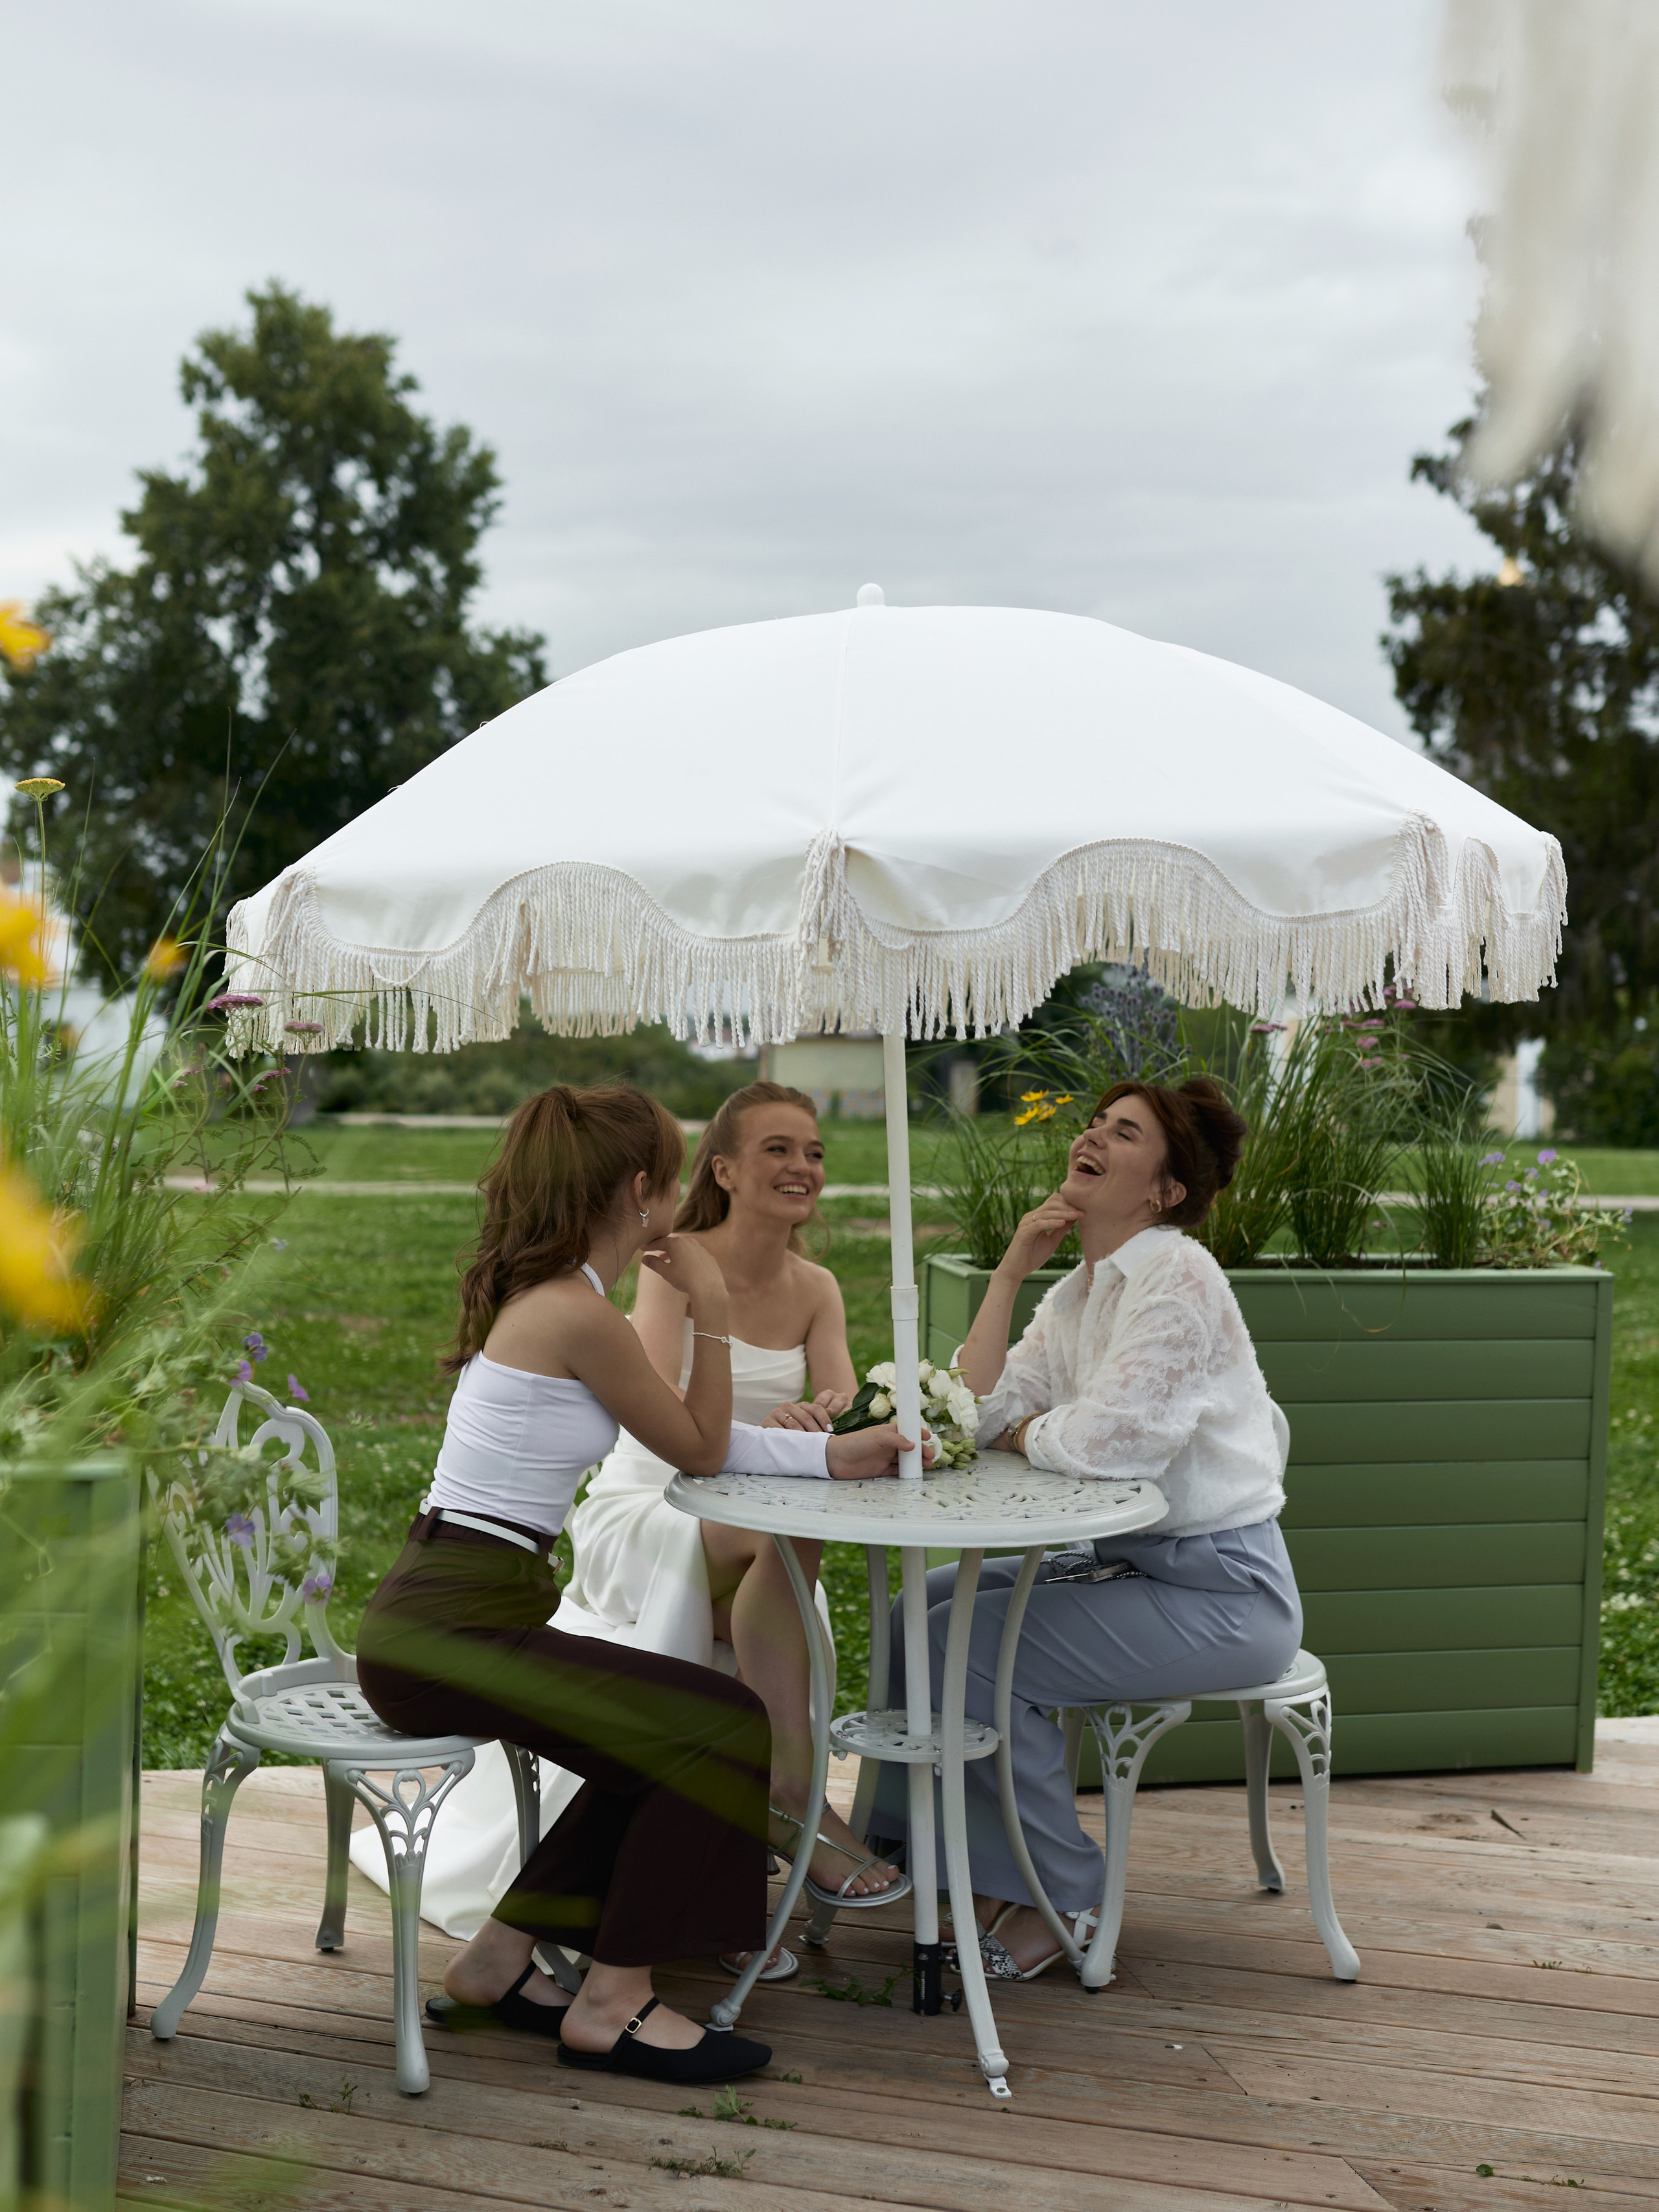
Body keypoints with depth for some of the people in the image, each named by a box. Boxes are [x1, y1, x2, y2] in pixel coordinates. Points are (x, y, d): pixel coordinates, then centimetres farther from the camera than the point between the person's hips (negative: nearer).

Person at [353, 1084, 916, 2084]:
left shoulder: (535, 1294, 15)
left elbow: (697, 1439, 19)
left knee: (670, 1739, 14)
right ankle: (613, 2004, 0)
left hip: (437, 1616, 10)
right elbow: (702, 1449, -4)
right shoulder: (578, 1314, -17)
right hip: (450, 1631, -10)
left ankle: (501, 1959, 19)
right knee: (722, 1729, -10)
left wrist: (835, 1452, 14)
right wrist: (712, 1307, -1)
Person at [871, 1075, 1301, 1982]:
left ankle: (1058, 1898, -1)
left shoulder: (1178, 1277, -16)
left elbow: (1106, 1440, -26)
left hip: (1219, 1591, -9)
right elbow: (978, 1412, 0)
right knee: (918, 1607, 8)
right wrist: (1010, 1271, -2)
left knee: (969, 1646, -17)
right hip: (1129, 1562, 9)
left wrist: (1023, 1432, -5)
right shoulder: (1076, 1295, 11)